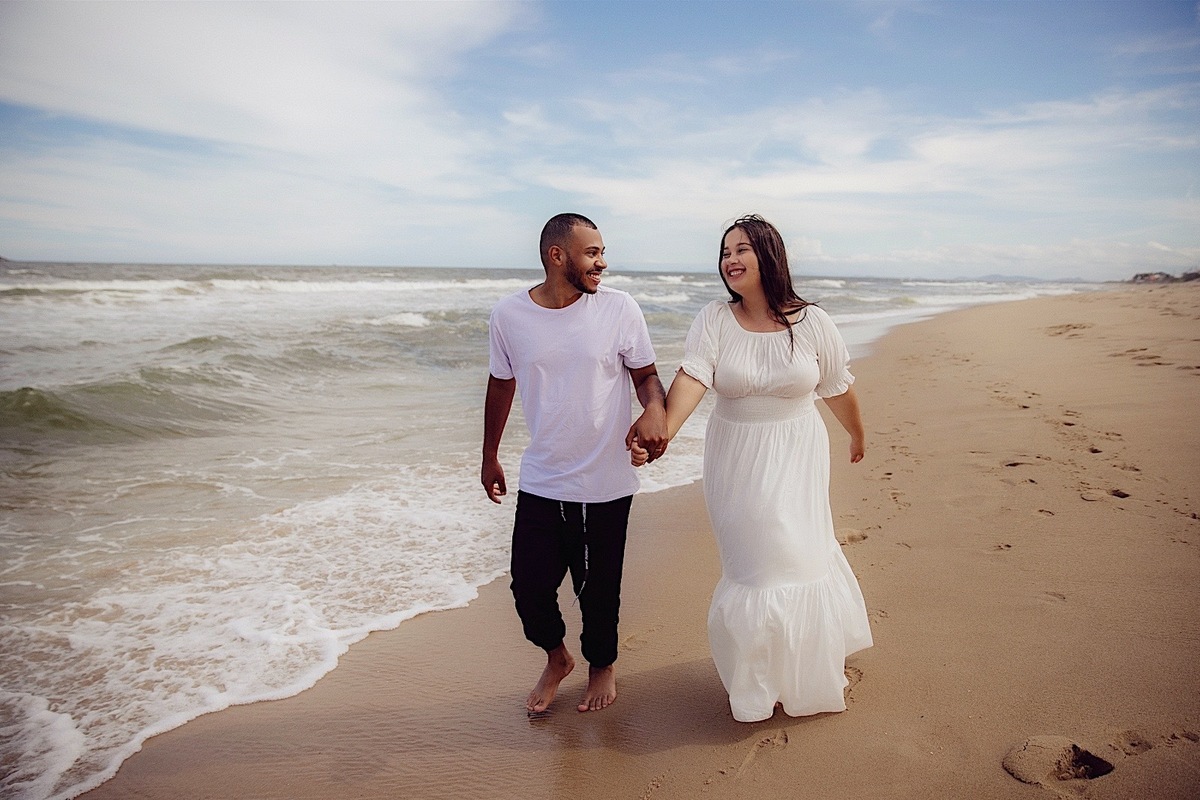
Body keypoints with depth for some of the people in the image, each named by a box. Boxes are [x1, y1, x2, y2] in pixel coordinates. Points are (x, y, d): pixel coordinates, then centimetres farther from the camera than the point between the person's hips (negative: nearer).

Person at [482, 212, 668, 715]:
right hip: (539, 484, 2)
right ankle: (556, 657, 40)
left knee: (598, 589, 11)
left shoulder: (619, 309, -9)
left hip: (605, 485, -1)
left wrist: (655, 412, -24)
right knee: (529, 587, 7)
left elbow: (646, 376, -1)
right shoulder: (508, 316, -4)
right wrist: (489, 457, 18)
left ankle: (602, 665, 42)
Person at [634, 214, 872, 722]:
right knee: (753, 562, 7)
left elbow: (838, 388, 5)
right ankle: (758, 676, 31)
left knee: (797, 557, 3)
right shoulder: (714, 320, -8)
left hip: (796, 460, 0)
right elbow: (691, 379, -23)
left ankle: (806, 671, 32)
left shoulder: (811, 322, -7)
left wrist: (857, 436, 19)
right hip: (736, 464, 0)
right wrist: (661, 433, -38)